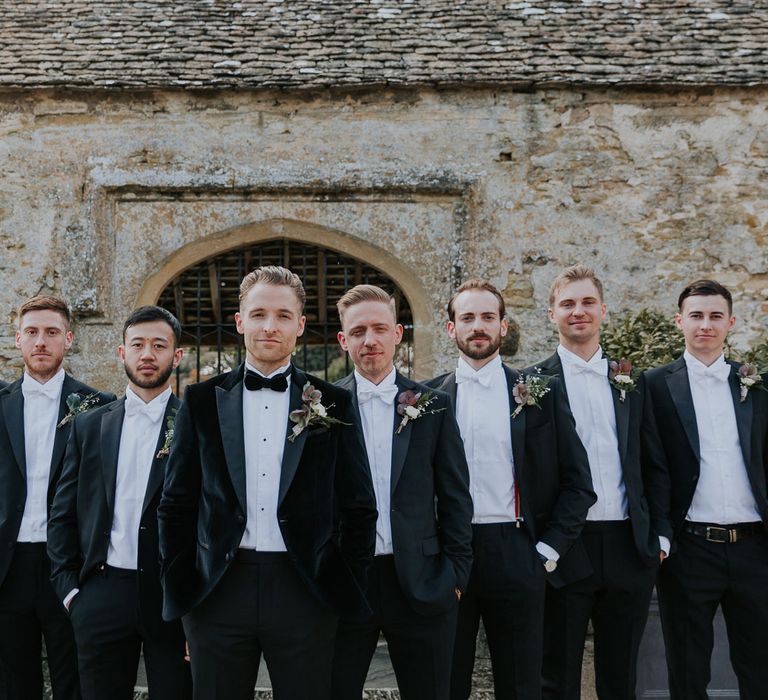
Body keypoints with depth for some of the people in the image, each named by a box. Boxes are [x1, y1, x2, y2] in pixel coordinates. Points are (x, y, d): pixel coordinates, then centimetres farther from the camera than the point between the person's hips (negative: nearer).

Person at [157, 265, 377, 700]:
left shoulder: (334, 404, 4)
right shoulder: (203, 400, 6)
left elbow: (359, 508, 6)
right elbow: (177, 504, 8)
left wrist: (349, 587, 2)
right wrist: (179, 585, 4)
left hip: (306, 593, 0)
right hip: (218, 593, 1)